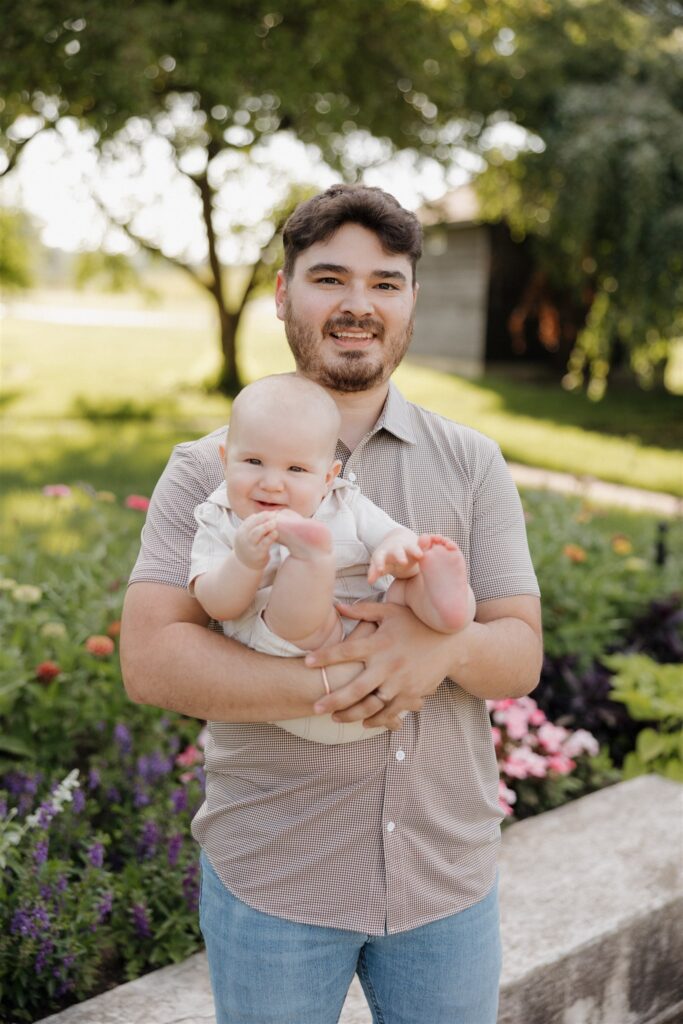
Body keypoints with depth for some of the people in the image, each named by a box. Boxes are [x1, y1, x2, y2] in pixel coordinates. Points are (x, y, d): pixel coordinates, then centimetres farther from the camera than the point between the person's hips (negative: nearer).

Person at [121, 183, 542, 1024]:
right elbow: (150, 660, -14)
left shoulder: (471, 463, 3)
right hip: (270, 878, -2)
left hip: (448, 873, 2)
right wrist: (333, 687, -25)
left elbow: (521, 657, 0)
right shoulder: (210, 468, -4)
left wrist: (445, 645, -23)